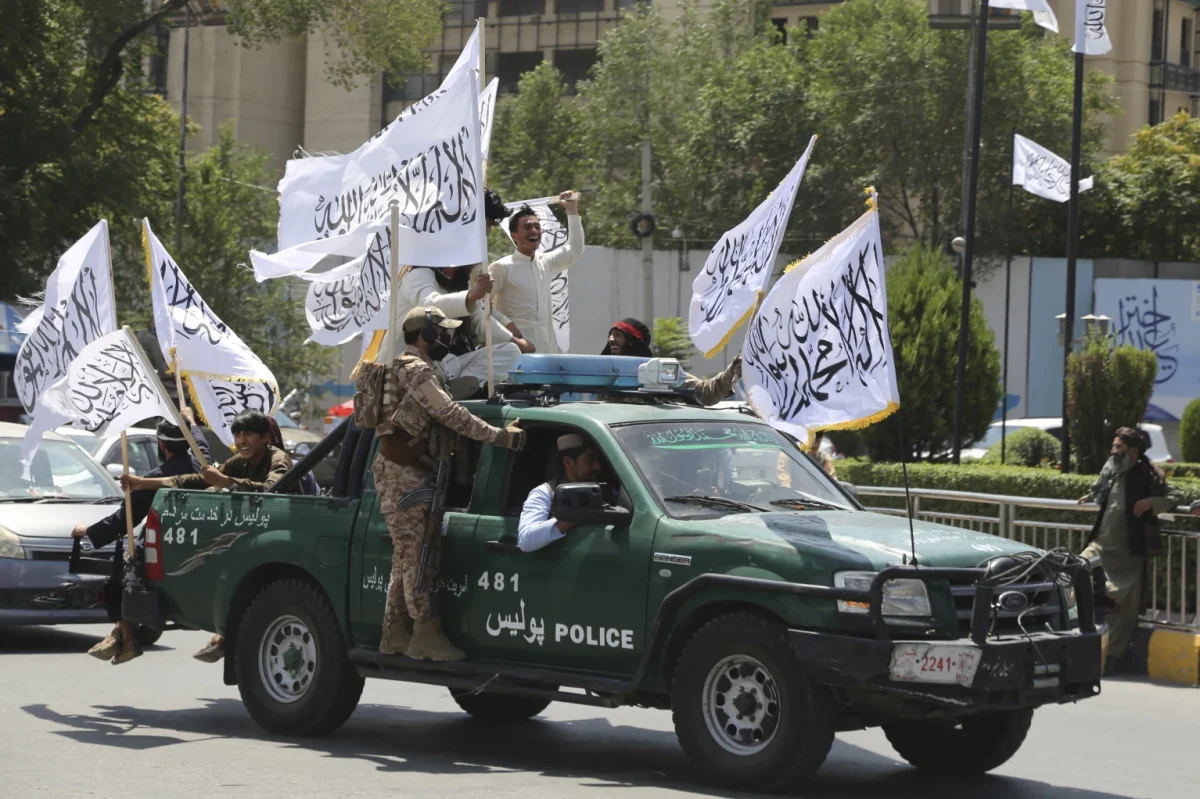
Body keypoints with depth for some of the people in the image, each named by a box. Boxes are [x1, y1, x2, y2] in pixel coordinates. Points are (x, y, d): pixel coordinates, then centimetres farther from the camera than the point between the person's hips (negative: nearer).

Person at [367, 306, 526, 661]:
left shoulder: (411, 367, 20)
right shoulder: (415, 368, -14)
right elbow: (449, 413, -24)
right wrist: (498, 435, -25)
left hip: (409, 471, 11)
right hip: (401, 472, -11)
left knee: (407, 553, 13)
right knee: (417, 552, -12)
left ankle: (395, 634, 16)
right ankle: (426, 634, -14)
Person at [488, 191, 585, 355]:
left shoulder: (545, 263, 15)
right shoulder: (502, 267, -3)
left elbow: (575, 250, 26)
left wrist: (572, 211, 21)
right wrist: (507, 324, -16)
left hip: (547, 348, 6)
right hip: (518, 347, -6)